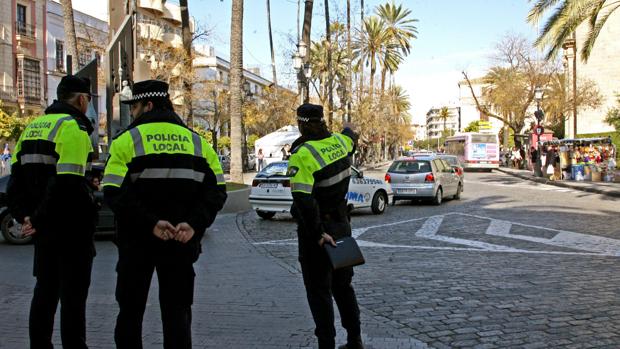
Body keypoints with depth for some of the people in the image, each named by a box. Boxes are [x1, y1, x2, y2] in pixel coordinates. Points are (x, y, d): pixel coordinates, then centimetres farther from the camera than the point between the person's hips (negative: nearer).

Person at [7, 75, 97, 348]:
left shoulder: (32, 127, 14)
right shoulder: (73, 127, -13)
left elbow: (16, 179, 13)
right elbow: (67, 183, -24)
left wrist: (25, 216, 7)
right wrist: (38, 220, -16)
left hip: (43, 227, 8)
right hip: (71, 226, -8)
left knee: (45, 290, 17)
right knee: (73, 295, 0)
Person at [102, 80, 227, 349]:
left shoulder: (127, 140, -4)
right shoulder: (197, 142, 6)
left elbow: (114, 193, -17)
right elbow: (216, 191, -2)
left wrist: (150, 223, -18)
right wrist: (194, 224, -11)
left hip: (136, 243, -2)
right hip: (182, 244, 2)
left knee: (130, 310, 14)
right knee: (177, 313, 9)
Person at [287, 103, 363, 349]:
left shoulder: (302, 154, -20)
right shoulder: (339, 141, -1)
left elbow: (303, 200, -29)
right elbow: (351, 136, 26)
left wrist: (318, 234, -23)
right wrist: (349, 132, 49)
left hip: (316, 229, -6)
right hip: (341, 225, 7)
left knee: (319, 290, 4)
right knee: (343, 285, 19)